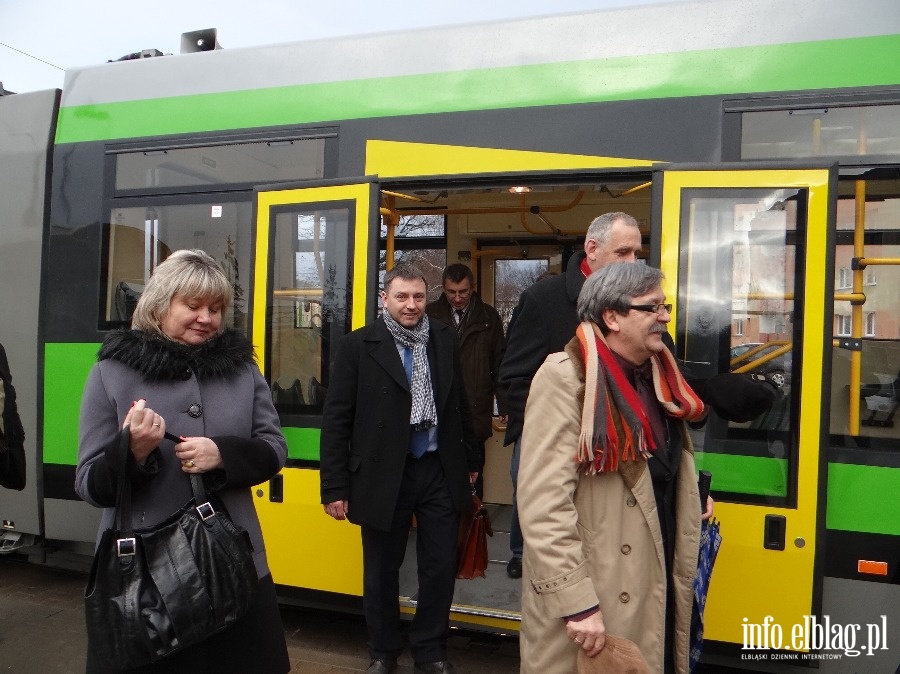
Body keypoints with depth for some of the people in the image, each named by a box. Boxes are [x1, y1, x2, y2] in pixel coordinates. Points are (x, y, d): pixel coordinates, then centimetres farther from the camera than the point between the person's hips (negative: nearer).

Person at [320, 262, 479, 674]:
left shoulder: (444, 339, 4)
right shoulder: (358, 346, -7)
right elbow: (336, 420, -7)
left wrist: (470, 460, 14)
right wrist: (335, 488, -8)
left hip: (440, 472, 3)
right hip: (383, 477, -2)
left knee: (440, 568, 11)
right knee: (382, 571, 14)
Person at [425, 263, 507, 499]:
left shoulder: (488, 317, 5)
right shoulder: (430, 314, 3)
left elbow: (500, 364, 6)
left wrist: (505, 406, 2)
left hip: (475, 414, 0)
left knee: (473, 476, 9)